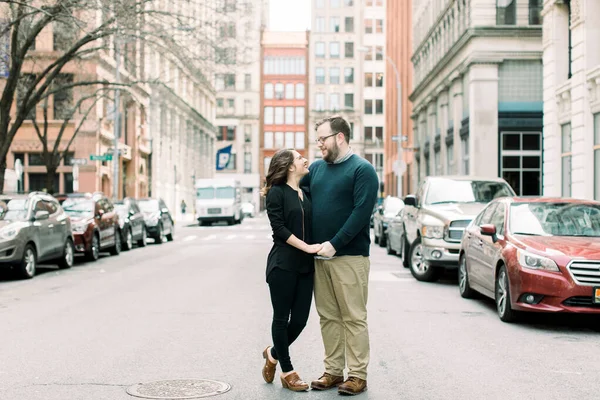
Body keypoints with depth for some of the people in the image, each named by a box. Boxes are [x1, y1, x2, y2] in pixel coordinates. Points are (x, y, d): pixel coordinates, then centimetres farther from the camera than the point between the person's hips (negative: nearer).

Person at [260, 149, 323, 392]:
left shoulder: (306, 193, 13)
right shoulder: (276, 192, -5)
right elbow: (279, 228, -12)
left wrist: (316, 254, 8)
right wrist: (307, 247, -17)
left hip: (305, 266, 6)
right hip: (283, 265, -6)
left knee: (300, 319, 4)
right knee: (282, 318, 4)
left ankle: (274, 354, 30)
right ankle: (287, 372, 16)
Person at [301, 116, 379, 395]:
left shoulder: (362, 170, -5)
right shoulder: (316, 168, 14)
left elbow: (362, 212, -15)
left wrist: (334, 244, -19)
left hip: (349, 256, -6)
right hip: (319, 256, 6)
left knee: (353, 317, -1)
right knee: (328, 316, 10)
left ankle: (357, 375, 6)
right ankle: (333, 371, 18)